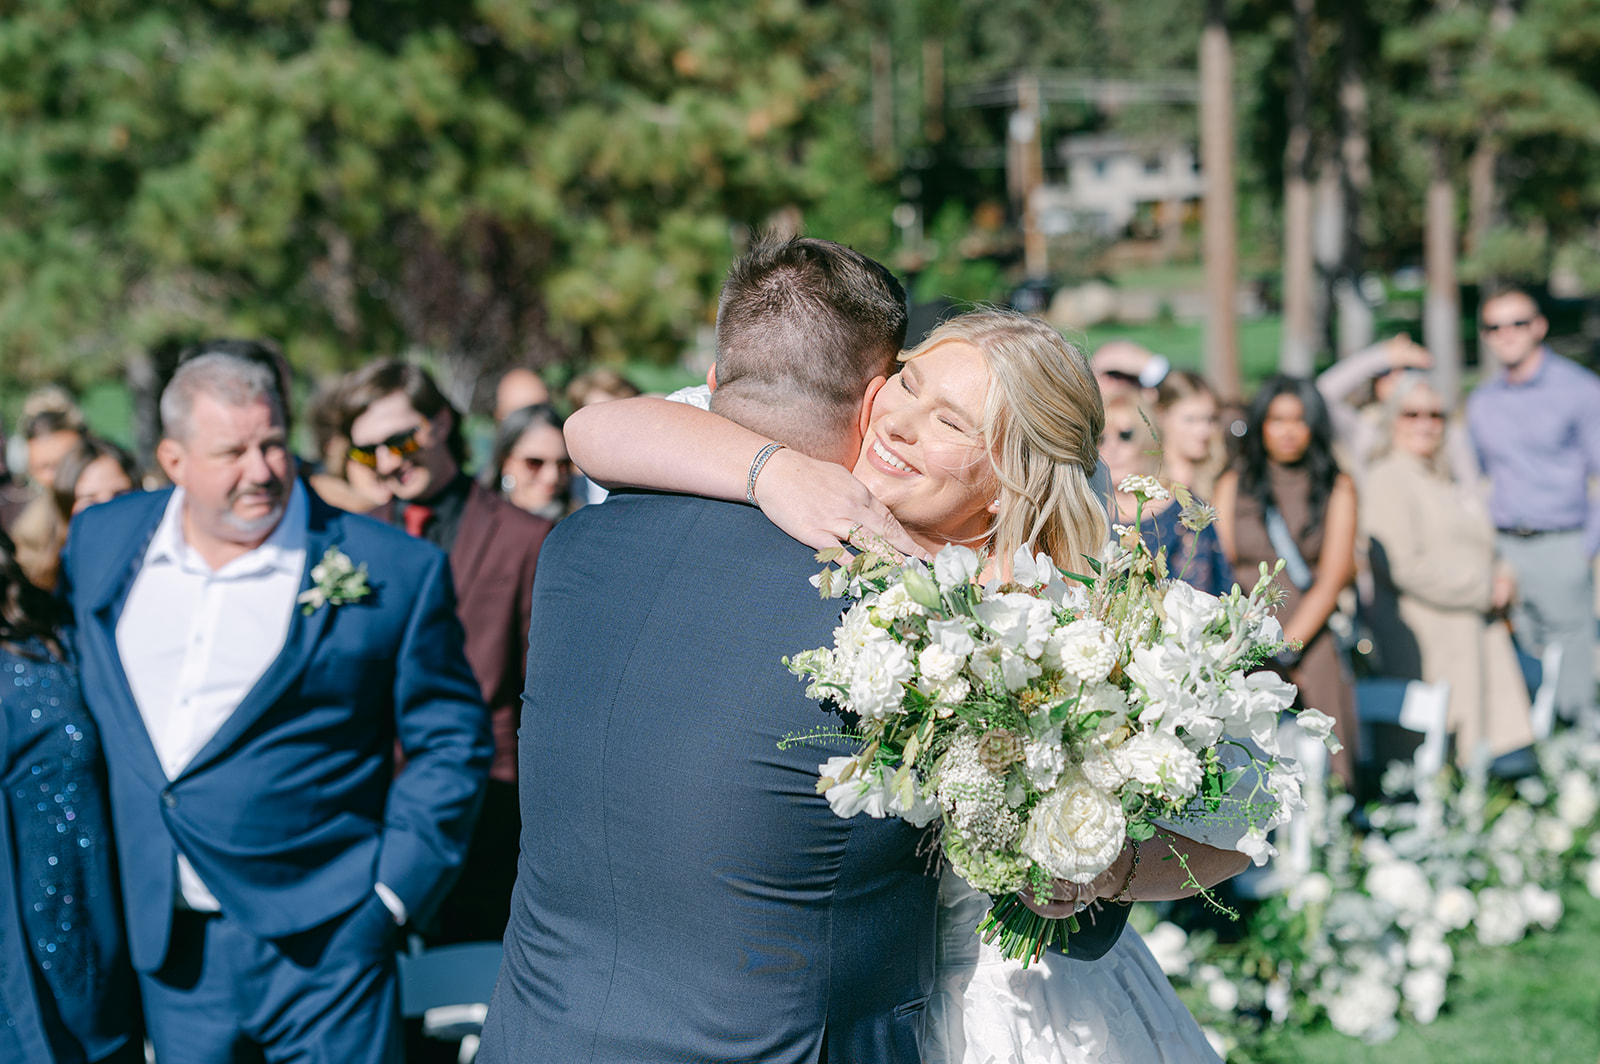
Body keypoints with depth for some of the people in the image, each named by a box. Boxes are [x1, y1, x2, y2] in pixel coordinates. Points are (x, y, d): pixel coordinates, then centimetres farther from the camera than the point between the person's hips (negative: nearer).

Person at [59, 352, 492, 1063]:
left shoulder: (392, 572, -7)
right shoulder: (100, 540, 6)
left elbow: (450, 742, -1)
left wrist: (394, 891, -8)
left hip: (320, 949, -4)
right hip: (166, 945, 4)